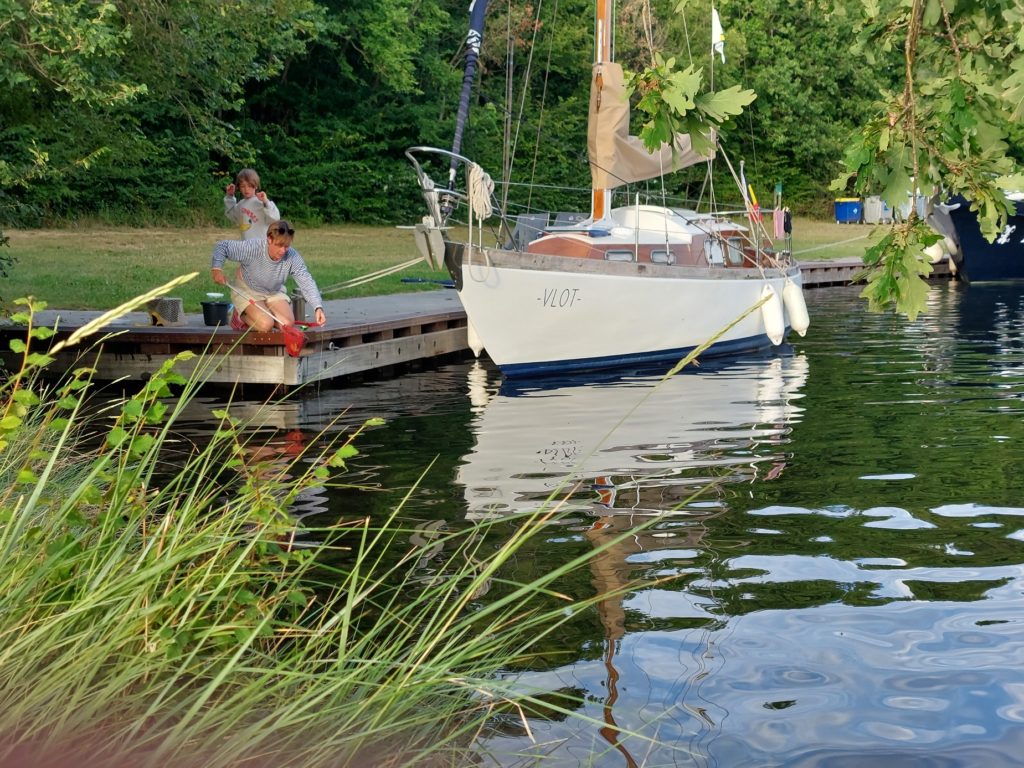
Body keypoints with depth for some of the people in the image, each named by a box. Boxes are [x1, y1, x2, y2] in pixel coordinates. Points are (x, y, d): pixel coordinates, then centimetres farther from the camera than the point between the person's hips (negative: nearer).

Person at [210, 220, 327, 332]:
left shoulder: (293, 257, -22)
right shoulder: (252, 248, -30)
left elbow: (307, 282, -23)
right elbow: (222, 246, -22)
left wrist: (318, 307, -37)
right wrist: (216, 268, -38)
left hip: (274, 293, 4)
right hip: (248, 292, -4)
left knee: (288, 324, -16)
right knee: (265, 325, -25)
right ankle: (241, 316, 6)